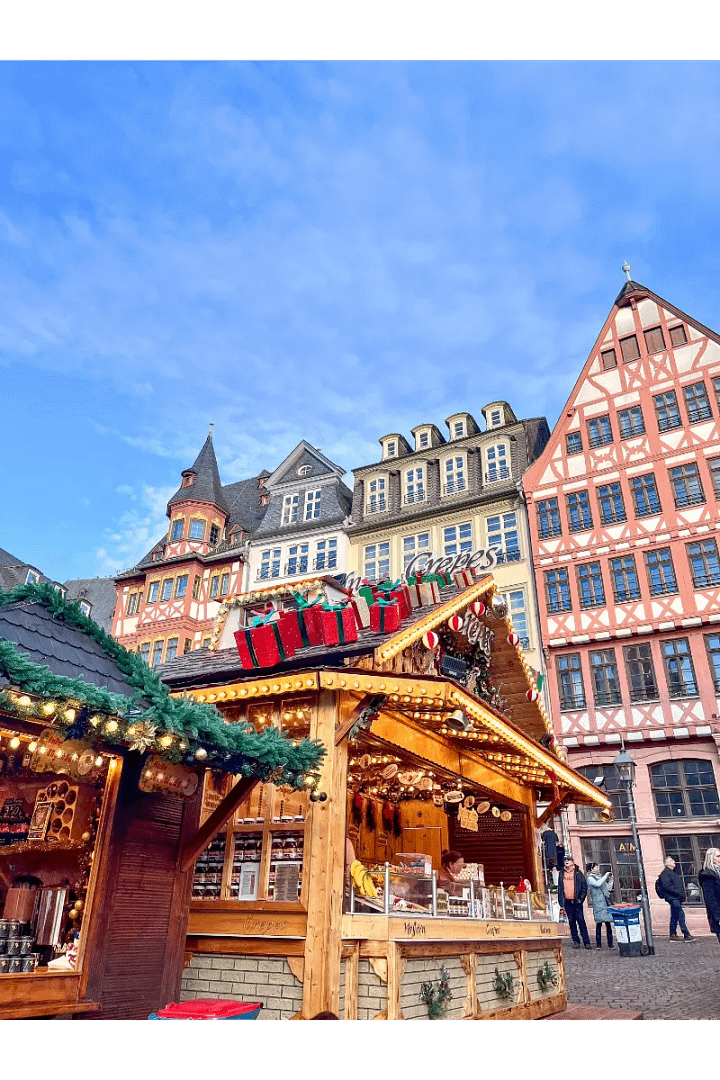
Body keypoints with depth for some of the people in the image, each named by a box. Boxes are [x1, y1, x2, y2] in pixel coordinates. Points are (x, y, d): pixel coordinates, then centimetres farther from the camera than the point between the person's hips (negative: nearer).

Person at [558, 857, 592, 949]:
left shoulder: (578, 873, 3)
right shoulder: (562, 874, 11)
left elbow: (584, 886, 2)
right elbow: (560, 889, 12)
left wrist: (581, 898, -7)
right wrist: (561, 904, 7)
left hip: (577, 901, -3)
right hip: (567, 902, 3)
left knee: (581, 920, -7)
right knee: (571, 921, 5)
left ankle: (586, 942, -3)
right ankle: (575, 941, 13)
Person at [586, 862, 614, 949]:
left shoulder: (600, 877, 19)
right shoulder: (590, 878, 1)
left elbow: (608, 888, 23)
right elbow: (598, 884, -18)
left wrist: (610, 880, 11)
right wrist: (605, 876, -10)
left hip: (606, 902, 6)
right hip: (598, 903, -6)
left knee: (608, 922, 1)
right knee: (599, 922, -6)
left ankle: (610, 944, 4)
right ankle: (598, 944, 1)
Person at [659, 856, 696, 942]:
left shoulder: (674, 872, 22)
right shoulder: (665, 873, -9)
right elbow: (667, 886, -18)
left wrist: (682, 894, 13)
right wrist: (678, 892, -21)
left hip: (678, 898, 10)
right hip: (672, 898, -10)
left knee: (675, 917, 11)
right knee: (681, 915, -13)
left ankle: (672, 935, 15)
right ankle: (686, 935, -12)